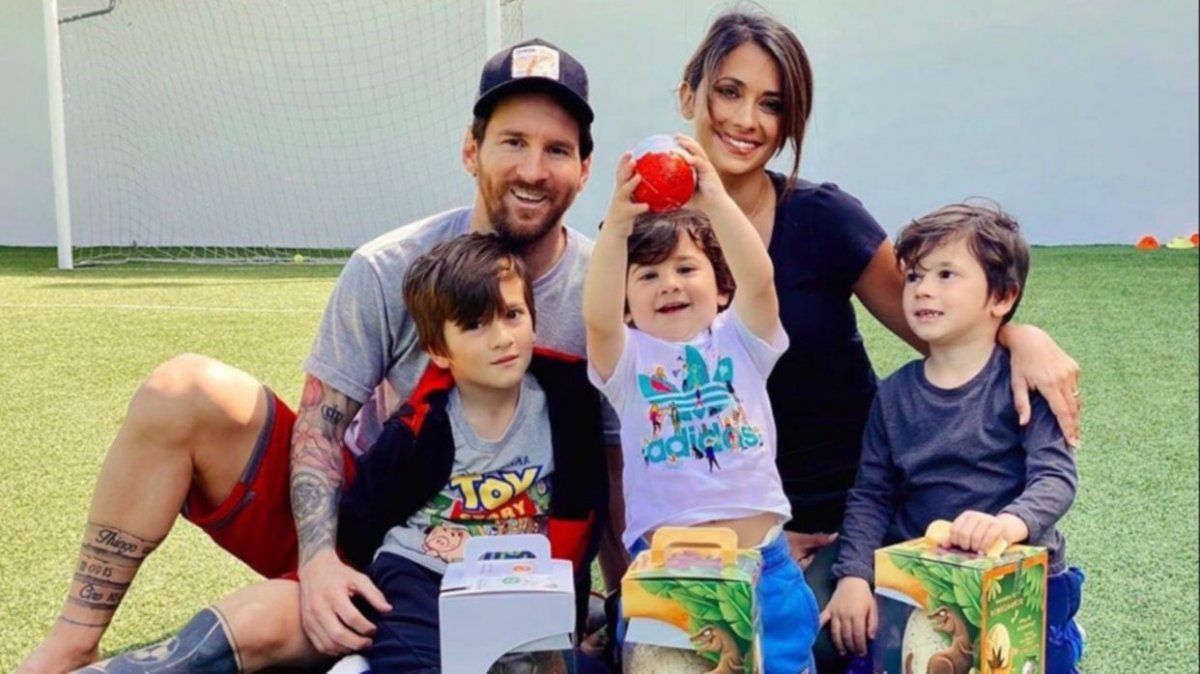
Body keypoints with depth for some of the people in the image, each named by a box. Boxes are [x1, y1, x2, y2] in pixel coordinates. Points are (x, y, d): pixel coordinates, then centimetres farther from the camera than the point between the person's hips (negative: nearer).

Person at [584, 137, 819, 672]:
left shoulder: (739, 341, 4)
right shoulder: (628, 359, 2)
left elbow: (759, 278, -14)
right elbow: (597, 316, -19)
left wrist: (715, 199, -27)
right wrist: (617, 221, -31)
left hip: (762, 566, 1)